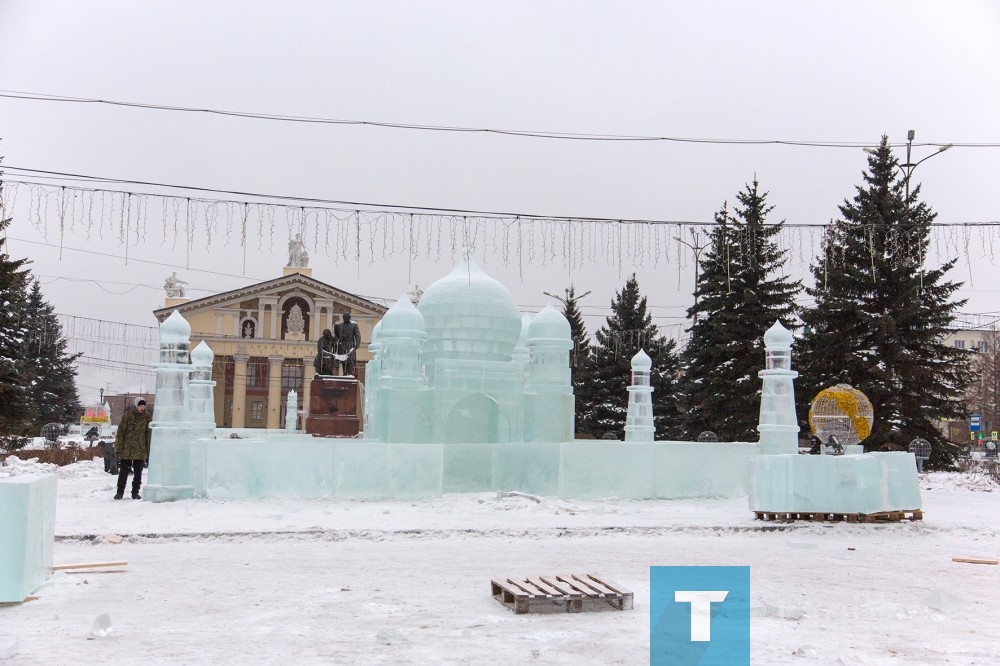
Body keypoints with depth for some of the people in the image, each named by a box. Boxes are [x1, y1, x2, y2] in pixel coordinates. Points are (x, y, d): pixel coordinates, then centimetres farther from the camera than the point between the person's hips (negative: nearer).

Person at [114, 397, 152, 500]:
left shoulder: (147, 417, 4)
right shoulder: (128, 416, -3)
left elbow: (149, 434, 6)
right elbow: (120, 432, -2)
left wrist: (148, 451, 3)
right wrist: (118, 448, -7)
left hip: (141, 450, 2)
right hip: (126, 450, -2)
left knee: (138, 473, 7)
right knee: (124, 472, 2)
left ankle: (135, 492, 17)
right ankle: (120, 492, 12)